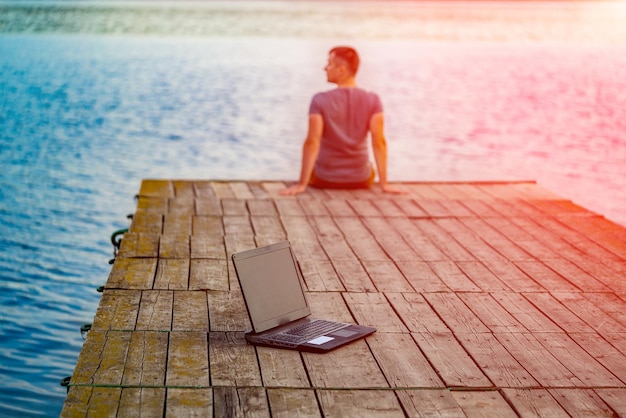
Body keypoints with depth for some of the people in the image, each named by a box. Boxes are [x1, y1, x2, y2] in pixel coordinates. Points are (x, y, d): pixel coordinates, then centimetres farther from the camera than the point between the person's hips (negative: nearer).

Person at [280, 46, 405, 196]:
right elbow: (379, 142, -14)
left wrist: (302, 184, -19)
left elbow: (312, 142, -21)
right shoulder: (372, 100, -11)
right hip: (361, 180, 1)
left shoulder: (320, 100, -15)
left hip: (325, 179, -1)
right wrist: (384, 183, -9)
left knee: (310, 171, 34)